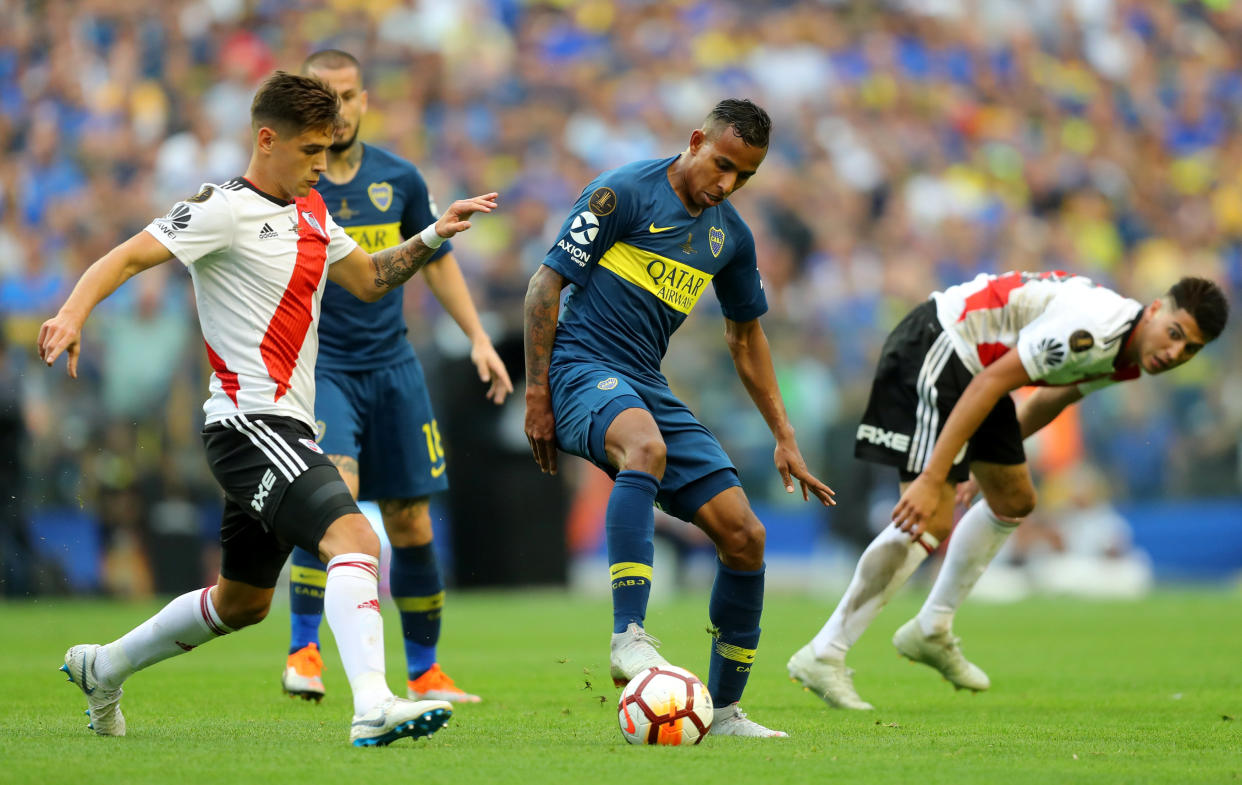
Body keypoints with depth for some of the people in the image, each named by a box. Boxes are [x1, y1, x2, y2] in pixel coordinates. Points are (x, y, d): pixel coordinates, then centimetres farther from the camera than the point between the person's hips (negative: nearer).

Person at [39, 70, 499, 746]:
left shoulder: (310, 213, 16)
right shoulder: (227, 209, -10)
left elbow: (366, 280, 29)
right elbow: (127, 258, -18)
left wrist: (434, 237, 15)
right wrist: (73, 313, -35)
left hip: (282, 429, 10)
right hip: (251, 423, -10)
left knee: (243, 601, 20)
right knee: (353, 539, -28)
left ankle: (101, 669, 37)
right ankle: (373, 708, -42)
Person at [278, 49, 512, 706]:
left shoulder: (398, 179, 4)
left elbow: (436, 260, 17)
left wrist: (478, 338, 11)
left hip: (392, 366, 4)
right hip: (317, 364, -4)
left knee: (411, 525, 6)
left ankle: (424, 673, 19)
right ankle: (303, 652, -19)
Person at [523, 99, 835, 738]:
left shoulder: (731, 236, 13)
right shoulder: (624, 193, -7)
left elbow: (745, 336, 26)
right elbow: (545, 283, -8)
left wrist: (784, 438, 22)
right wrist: (536, 395, -11)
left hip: (650, 389, 7)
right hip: (584, 368, -7)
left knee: (744, 536, -2)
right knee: (646, 446, -41)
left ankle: (723, 710, 11)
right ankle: (630, 637, -47)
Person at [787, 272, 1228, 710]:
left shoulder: (1123, 362, 5)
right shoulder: (1093, 328, -27)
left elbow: (1049, 399, 24)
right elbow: (991, 382, -28)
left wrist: (985, 465, 33)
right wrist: (932, 478, -30)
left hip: (973, 361, 10)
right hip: (935, 349, -10)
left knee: (1013, 502, 19)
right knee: (929, 524, -16)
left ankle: (931, 632, 33)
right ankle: (822, 656, -12)